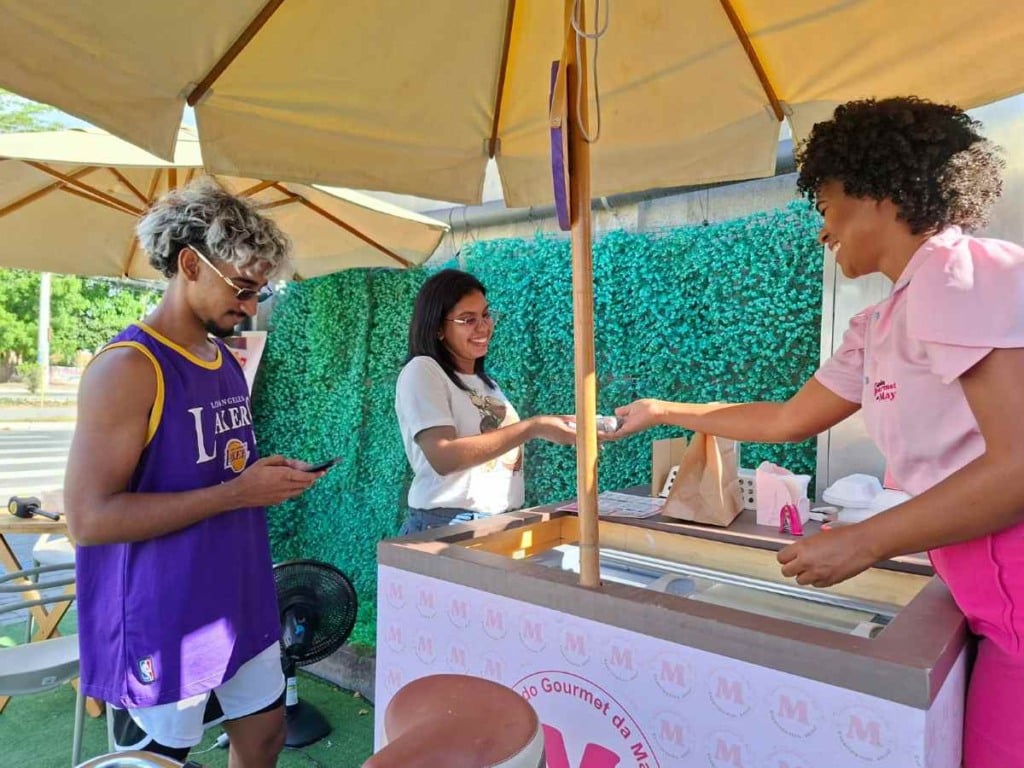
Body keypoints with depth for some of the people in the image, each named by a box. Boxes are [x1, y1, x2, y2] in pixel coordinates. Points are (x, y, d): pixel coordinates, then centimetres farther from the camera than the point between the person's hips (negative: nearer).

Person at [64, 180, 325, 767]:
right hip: (163, 626, -8)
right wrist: (236, 493, -24)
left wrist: (266, 477, 3)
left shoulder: (227, 360, 7)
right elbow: (90, 517, -24)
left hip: (242, 605, 8)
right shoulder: (128, 367, -19)